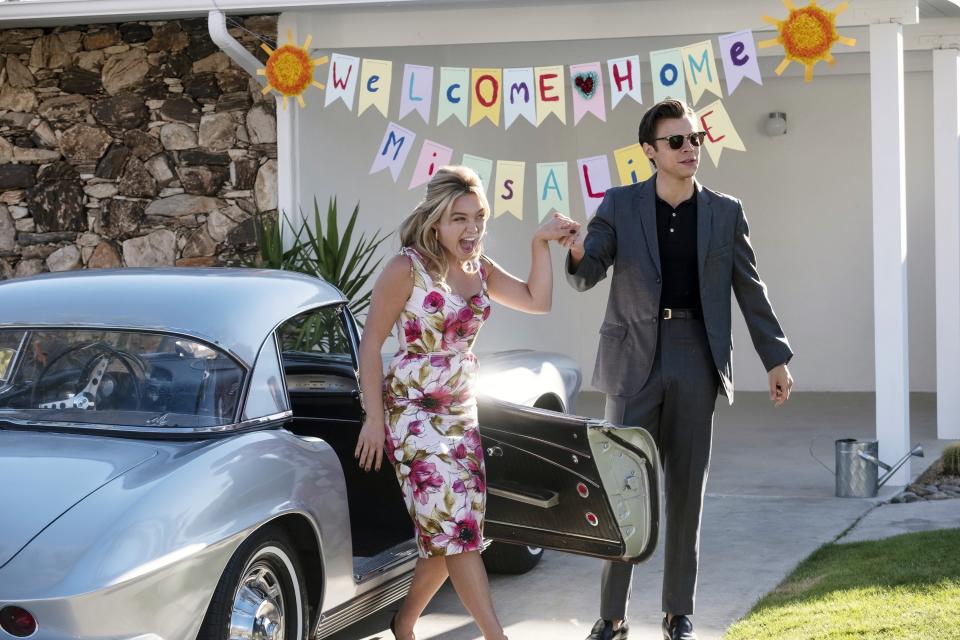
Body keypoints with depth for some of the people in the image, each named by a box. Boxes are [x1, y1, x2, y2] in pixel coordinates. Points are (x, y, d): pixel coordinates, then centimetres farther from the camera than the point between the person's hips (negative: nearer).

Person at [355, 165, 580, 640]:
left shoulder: (479, 269, 6)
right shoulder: (407, 269, -14)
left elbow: (538, 300, 7)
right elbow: (370, 343, -11)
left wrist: (541, 242, -3)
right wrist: (374, 418, -13)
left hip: (461, 412, 7)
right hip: (413, 411, -7)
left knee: (449, 530, 5)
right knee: (453, 522, -13)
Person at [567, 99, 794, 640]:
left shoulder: (725, 212, 6)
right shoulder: (620, 205, 3)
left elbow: (751, 290, 10)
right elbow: (588, 276, -4)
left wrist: (777, 358, 8)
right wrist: (577, 254, -28)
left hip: (697, 362, 1)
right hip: (635, 361, -1)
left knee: (687, 492, 5)